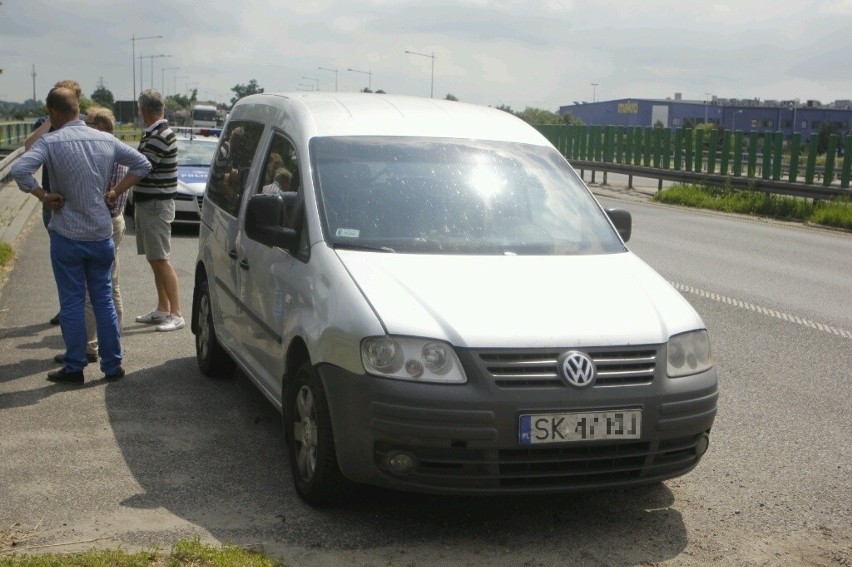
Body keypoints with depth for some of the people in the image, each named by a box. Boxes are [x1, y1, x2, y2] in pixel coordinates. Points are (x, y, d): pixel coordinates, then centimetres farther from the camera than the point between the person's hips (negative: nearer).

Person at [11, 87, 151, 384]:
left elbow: (19, 170, -26)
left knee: (72, 303, 6)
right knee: (104, 300, 12)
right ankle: (112, 365, 15)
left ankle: (74, 367, 12)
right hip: (101, 234, 4)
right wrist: (115, 192, 8)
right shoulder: (106, 140, 2)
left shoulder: (50, 142, -12)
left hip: (67, 236, -4)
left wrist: (43, 195, -12)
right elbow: (142, 164, 8)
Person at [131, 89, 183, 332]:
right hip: (148, 202, 10)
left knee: (160, 260, -8)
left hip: (156, 204, -10)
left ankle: (176, 314, -6)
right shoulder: (154, 133, 14)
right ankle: (162, 310, 21)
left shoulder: (159, 136, -19)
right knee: (155, 259, 14)